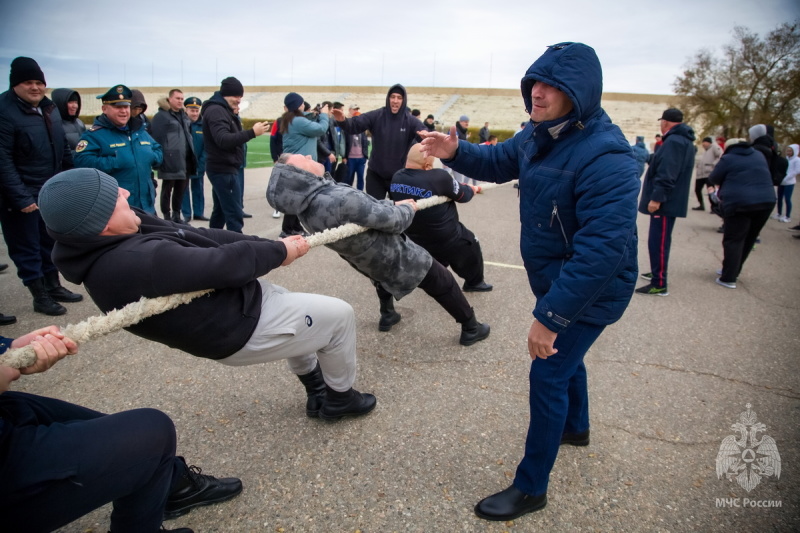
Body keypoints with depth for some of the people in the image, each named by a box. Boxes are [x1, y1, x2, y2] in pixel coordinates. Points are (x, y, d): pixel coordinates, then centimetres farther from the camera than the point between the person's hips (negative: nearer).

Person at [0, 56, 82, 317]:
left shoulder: (49, 108, 7)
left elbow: (63, 149, 14)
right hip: (21, 196, -7)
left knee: (51, 242, 18)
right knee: (27, 247, 5)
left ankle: (53, 286, 32)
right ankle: (40, 296, 16)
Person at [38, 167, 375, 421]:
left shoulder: (121, 242, -3)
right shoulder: (139, 262, -33)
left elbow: (197, 237, -2)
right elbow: (225, 263, -27)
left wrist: (270, 246, -4)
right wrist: (278, 252, -11)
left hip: (233, 301, 10)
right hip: (242, 326, -10)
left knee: (295, 307, 32)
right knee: (339, 315, 3)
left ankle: (316, 390, 44)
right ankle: (340, 398, 26)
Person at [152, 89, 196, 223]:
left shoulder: (183, 115, 18)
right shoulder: (161, 116, -6)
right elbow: (158, 138, -12)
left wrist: (192, 155, 16)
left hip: (185, 160, 7)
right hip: (171, 160, -7)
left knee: (181, 188, 14)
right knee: (167, 189, 2)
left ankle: (176, 214, 25)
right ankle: (167, 216, 9)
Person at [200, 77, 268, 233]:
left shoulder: (223, 110, 17)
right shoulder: (216, 110, -14)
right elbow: (223, 139, -28)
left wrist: (234, 117, 7)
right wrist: (252, 132, -32)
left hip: (223, 168, 11)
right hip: (223, 169, -11)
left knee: (221, 211, 16)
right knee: (234, 214, -12)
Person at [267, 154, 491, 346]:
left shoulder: (306, 204, -11)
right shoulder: (340, 199, -40)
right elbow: (393, 221, -28)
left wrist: (392, 204, 7)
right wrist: (407, 208, -7)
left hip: (368, 260, 7)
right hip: (394, 257, -7)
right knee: (443, 283, 14)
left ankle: (387, 315, 50)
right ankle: (471, 329, 31)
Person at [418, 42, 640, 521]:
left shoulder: (606, 159, -32)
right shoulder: (541, 134, -3)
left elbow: (603, 250, -37)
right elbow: (498, 162, 13)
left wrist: (551, 316, -37)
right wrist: (455, 152, -8)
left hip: (591, 290, -9)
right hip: (555, 278, 9)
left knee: (547, 375, -4)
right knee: (564, 353, 27)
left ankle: (531, 488, 15)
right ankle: (576, 427, 56)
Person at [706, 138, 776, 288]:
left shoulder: (728, 159, 0)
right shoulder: (758, 156, 18)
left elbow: (713, 179, 6)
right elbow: (766, 178, 28)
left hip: (739, 203, -6)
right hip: (767, 201, 6)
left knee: (734, 240, -1)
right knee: (749, 239, 15)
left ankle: (728, 278, -3)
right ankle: (733, 271, 27)